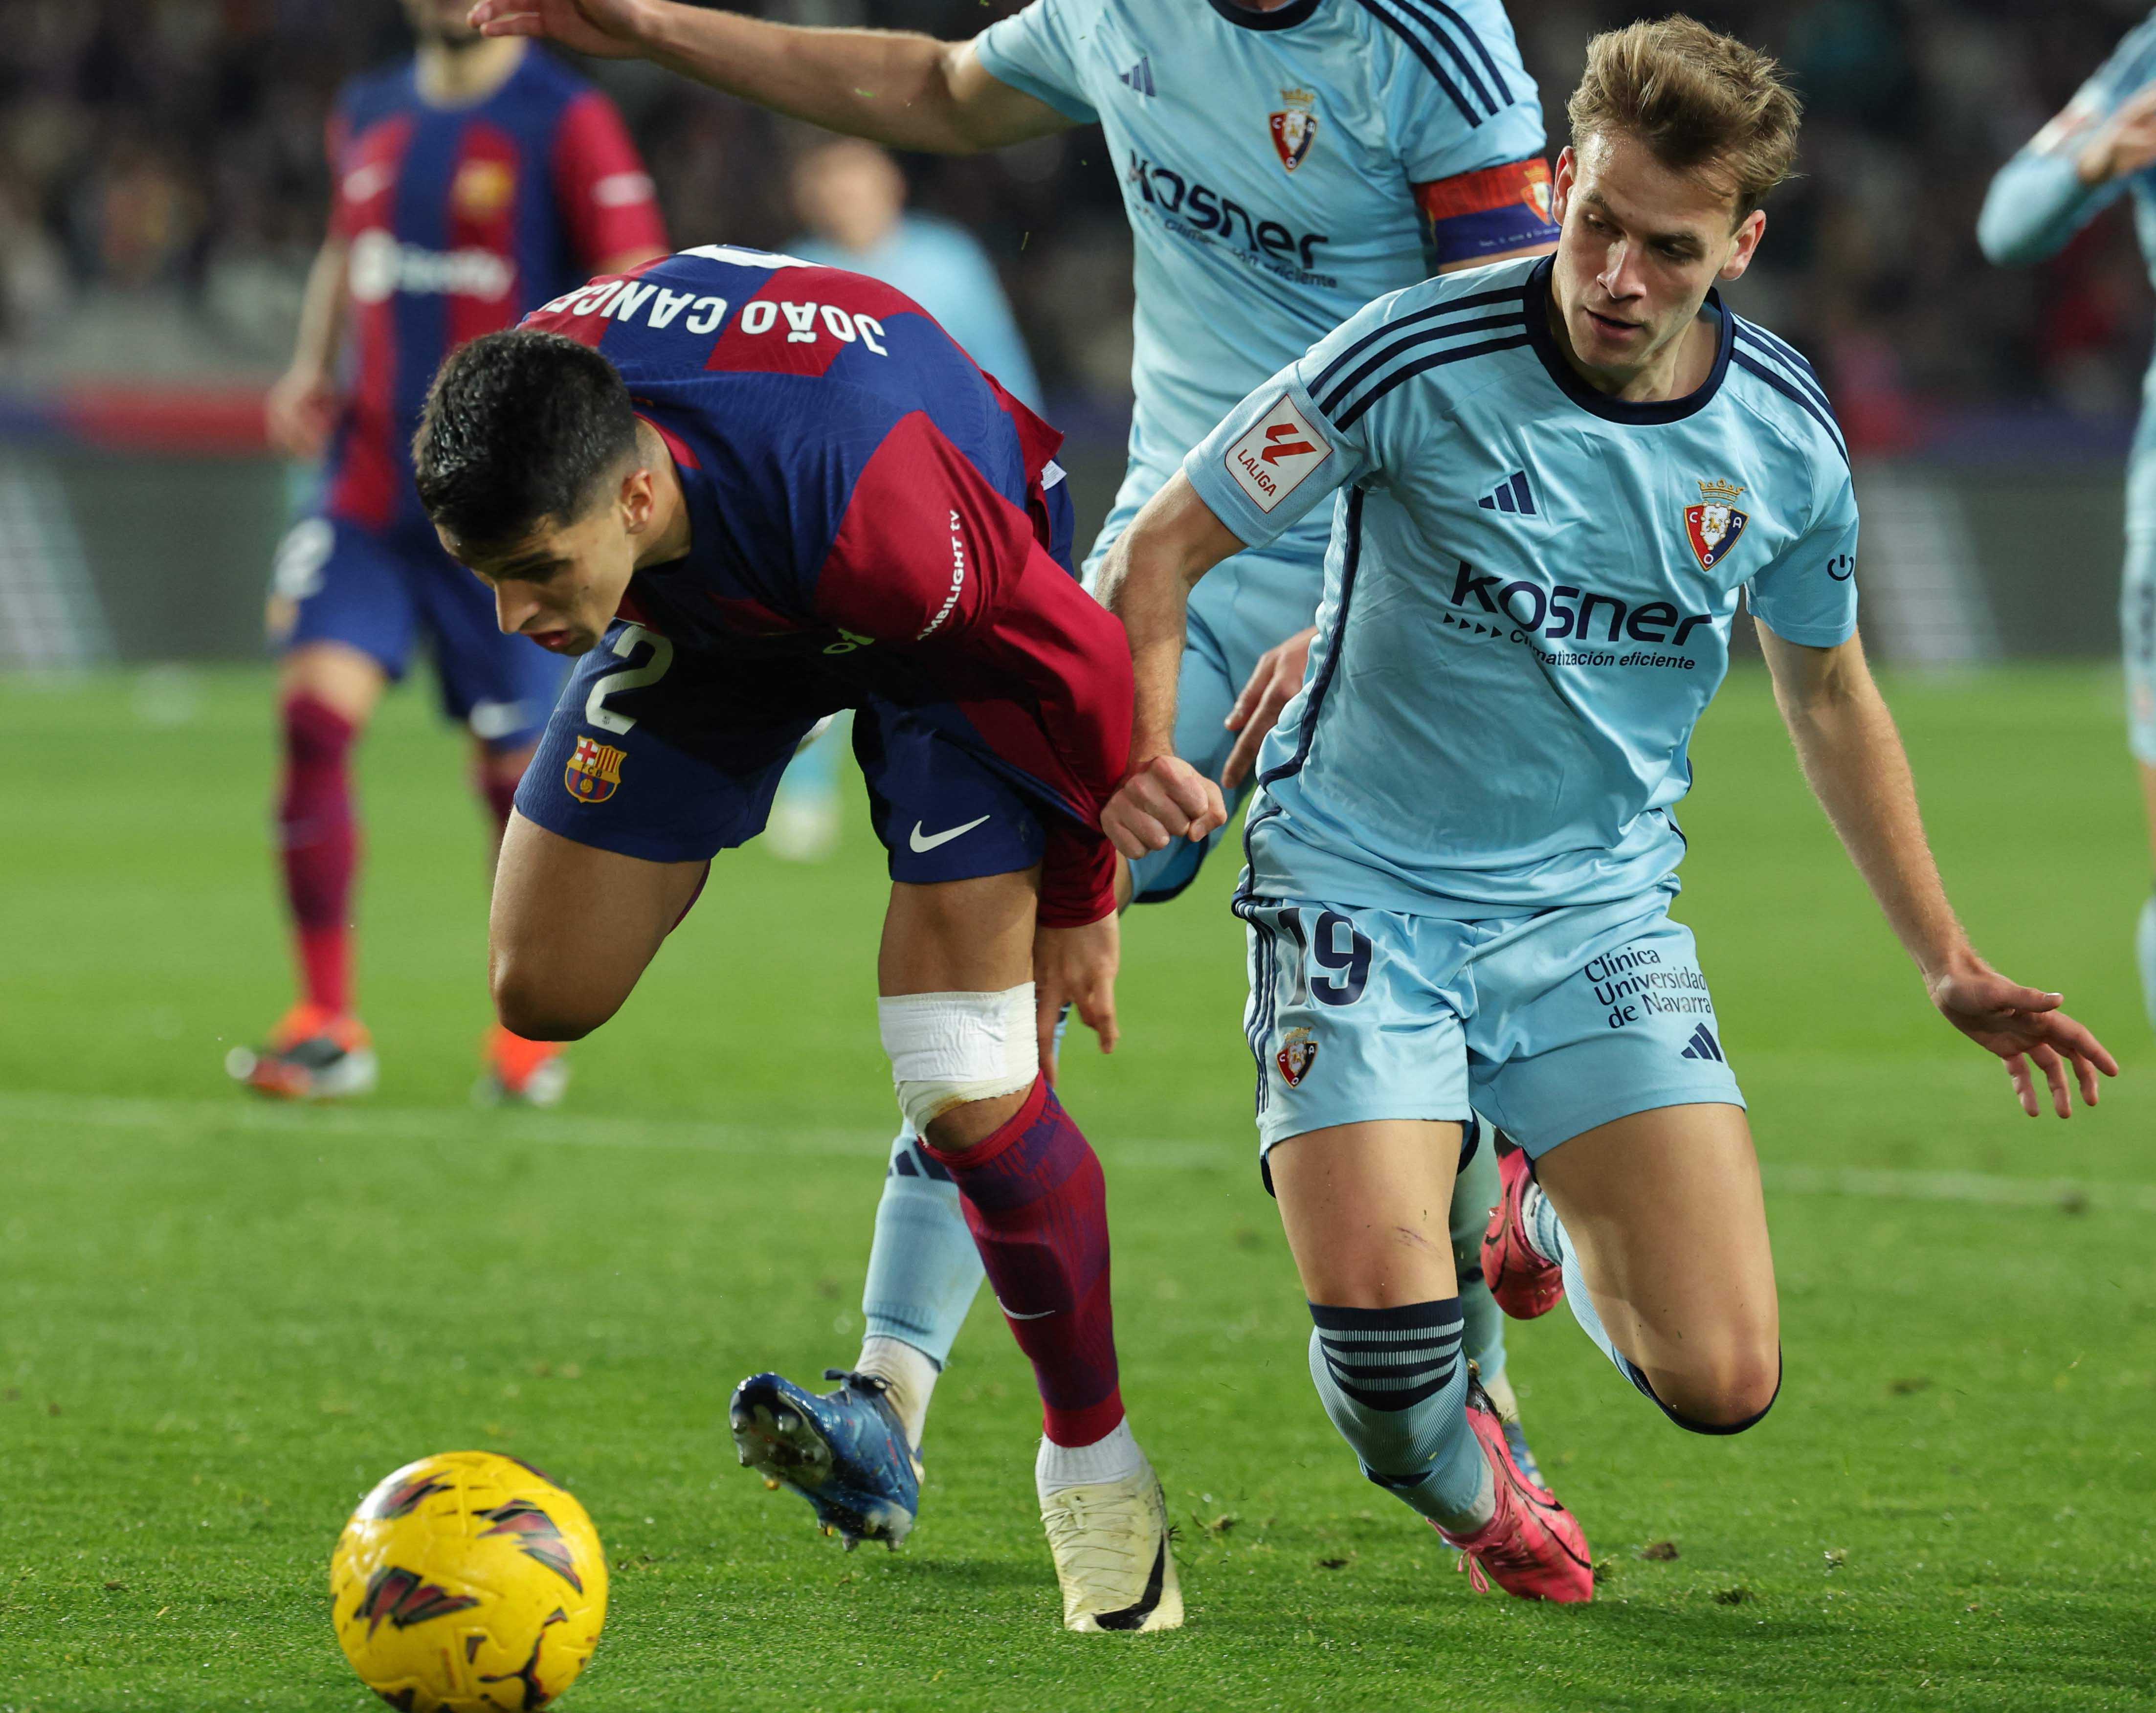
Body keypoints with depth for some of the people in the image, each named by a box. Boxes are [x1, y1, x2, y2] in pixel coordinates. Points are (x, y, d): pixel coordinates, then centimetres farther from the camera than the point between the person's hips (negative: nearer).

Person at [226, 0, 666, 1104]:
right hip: (368, 498, 4)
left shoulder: (566, 124, -6)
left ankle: (532, 1030, 23)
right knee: (315, 711, -13)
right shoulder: (369, 115, 11)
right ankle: (326, 1024, -6)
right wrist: (313, 368, 11)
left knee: (517, 772, 1)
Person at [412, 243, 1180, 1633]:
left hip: (960, 618, -6)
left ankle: (1098, 1464, 5)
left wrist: (1080, 899, -11)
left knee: (964, 1089, -14)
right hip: (709, 601, 6)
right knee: (542, 995, -4)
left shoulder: (866, 512, -45)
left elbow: (1075, 656, -25)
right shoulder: (518, 436, -31)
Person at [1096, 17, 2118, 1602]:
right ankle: (1467, 1486, 17)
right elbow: (1163, 550, -9)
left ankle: (1556, 1219, 27)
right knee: (1379, 1314, -24)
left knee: (1722, 1379, -11)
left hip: (1601, 906, 3)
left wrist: (1950, 963, 14)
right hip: (1363, 889, -3)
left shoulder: (1786, 439, -4)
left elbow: (1827, 691, 15)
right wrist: (1142, 753, -27)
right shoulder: (1419, 361, -18)